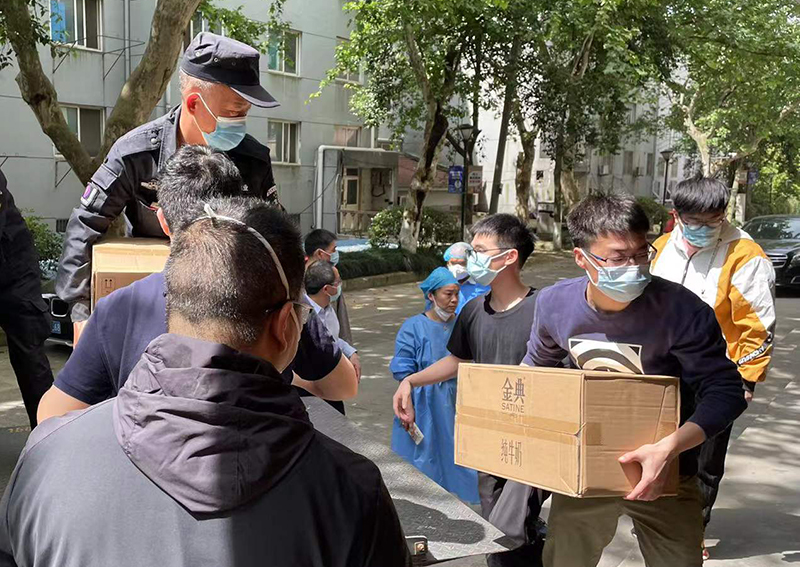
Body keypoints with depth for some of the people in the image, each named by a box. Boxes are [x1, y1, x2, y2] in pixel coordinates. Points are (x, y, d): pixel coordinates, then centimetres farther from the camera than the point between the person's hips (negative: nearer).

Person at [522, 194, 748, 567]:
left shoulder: (681, 310, -27)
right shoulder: (554, 304, -14)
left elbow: (724, 392, -21)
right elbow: (536, 366, 8)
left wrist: (670, 447, -35)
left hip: (663, 471, -2)